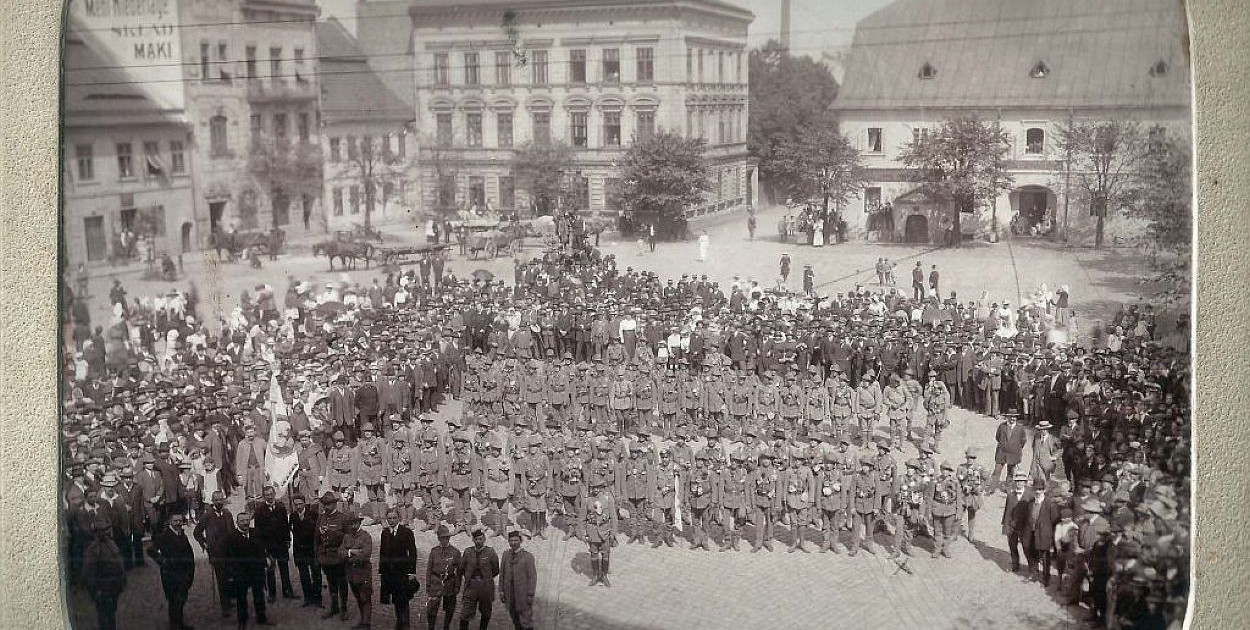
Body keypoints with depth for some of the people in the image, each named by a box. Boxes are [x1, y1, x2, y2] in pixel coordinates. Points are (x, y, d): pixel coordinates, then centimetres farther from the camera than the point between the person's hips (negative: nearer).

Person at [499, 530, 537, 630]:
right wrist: (501, 591, 3)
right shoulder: (506, 555, 4)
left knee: (526, 621, -3)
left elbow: (533, 576, -11)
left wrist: (531, 595, -15)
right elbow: (502, 573, 8)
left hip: (524, 594, -4)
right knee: (516, 620, 15)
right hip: (510, 594, 5)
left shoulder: (528, 556, -10)